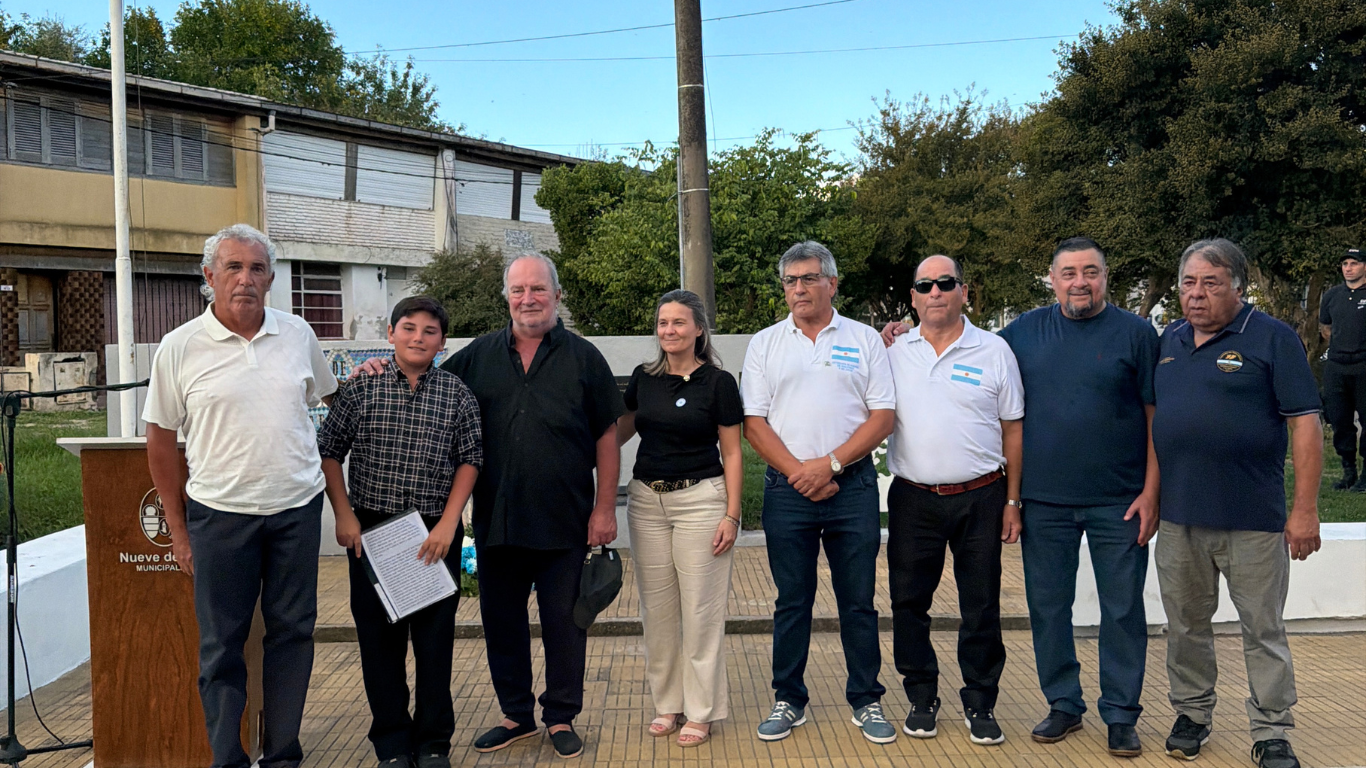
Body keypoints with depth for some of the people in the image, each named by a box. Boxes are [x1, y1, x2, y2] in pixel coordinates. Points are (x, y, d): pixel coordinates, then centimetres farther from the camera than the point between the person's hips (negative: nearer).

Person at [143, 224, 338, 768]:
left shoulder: (298, 334, 3)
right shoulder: (180, 347, -4)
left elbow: (330, 397, 21)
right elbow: (161, 440, 1)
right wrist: (178, 529, 2)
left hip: (298, 509, 2)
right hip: (220, 514, -2)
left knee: (293, 632, 10)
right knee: (222, 643, 7)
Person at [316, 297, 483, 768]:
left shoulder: (456, 394, 1)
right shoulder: (361, 388, 1)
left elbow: (470, 459, 3)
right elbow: (330, 450, 4)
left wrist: (448, 522, -6)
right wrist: (344, 516, -3)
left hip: (436, 531, 0)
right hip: (371, 529, 0)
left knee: (435, 636, 5)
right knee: (378, 636, 7)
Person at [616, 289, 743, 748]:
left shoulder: (718, 382, -5)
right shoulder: (643, 378, 7)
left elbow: (732, 454, -3)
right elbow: (619, 432, 19)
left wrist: (732, 513, -8)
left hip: (700, 499, -4)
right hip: (646, 500, 4)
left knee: (700, 608, 1)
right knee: (656, 607, 10)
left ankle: (701, 712, 13)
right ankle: (667, 703, 24)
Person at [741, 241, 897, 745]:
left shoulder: (864, 340, 5)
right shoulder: (764, 344, 8)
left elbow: (883, 417, -1)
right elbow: (753, 422, 2)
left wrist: (829, 464, -11)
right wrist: (798, 473, -9)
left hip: (853, 486, -1)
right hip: (787, 490, 1)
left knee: (858, 601, 6)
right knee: (791, 602, 8)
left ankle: (866, 701, 19)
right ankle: (789, 701, 20)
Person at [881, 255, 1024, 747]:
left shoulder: (994, 351, 1)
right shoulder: (894, 353, 4)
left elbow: (1012, 430, 3)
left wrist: (1012, 502, 1)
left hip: (980, 498, -1)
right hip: (913, 499, 1)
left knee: (981, 606, 7)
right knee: (909, 602, 7)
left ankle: (979, 704, 21)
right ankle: (921, 699, 23)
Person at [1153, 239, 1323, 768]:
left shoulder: (1271, 338, -5)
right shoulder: (1169, 341, 10)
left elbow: (1305, 423, -9)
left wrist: (1305, 509, -13)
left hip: (1252, 518, -4)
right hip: (1178, 516, 5)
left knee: (1264, 630, 5)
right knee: (1185, 625, 14)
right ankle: (1191, 715, 30)